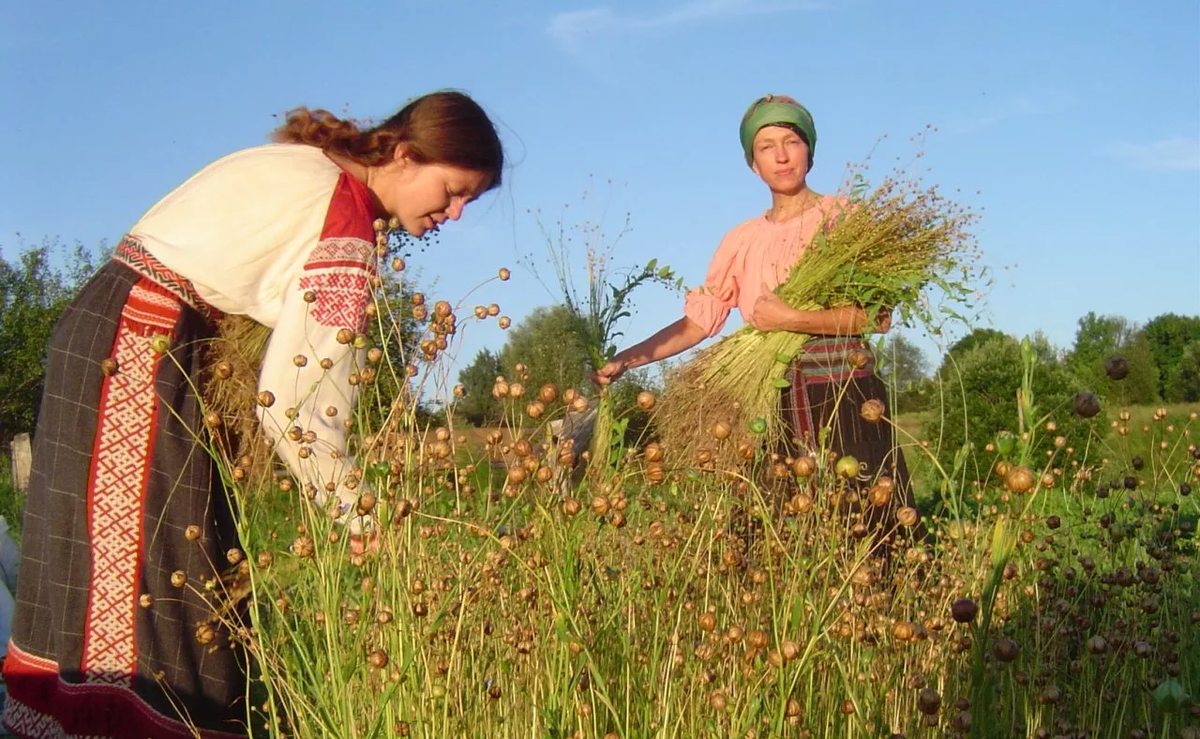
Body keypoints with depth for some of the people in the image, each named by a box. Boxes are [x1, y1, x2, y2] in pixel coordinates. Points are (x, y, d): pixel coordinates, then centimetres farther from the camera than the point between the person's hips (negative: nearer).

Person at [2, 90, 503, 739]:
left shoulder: (305, 163, 11)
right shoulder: (347, 225, -16)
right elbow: (292, 398, -20)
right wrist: (360, 513, -13)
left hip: (100, 325, 10)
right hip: (140, 344, -10)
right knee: (144, 566, -7)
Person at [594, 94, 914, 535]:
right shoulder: (744, 240, 13)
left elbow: (878, 316, -8)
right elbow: (699, 319, 9)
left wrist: (792, 320, -16)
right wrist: (627, 360, 0)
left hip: (845, 402, -3)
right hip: (774, 406, 3)